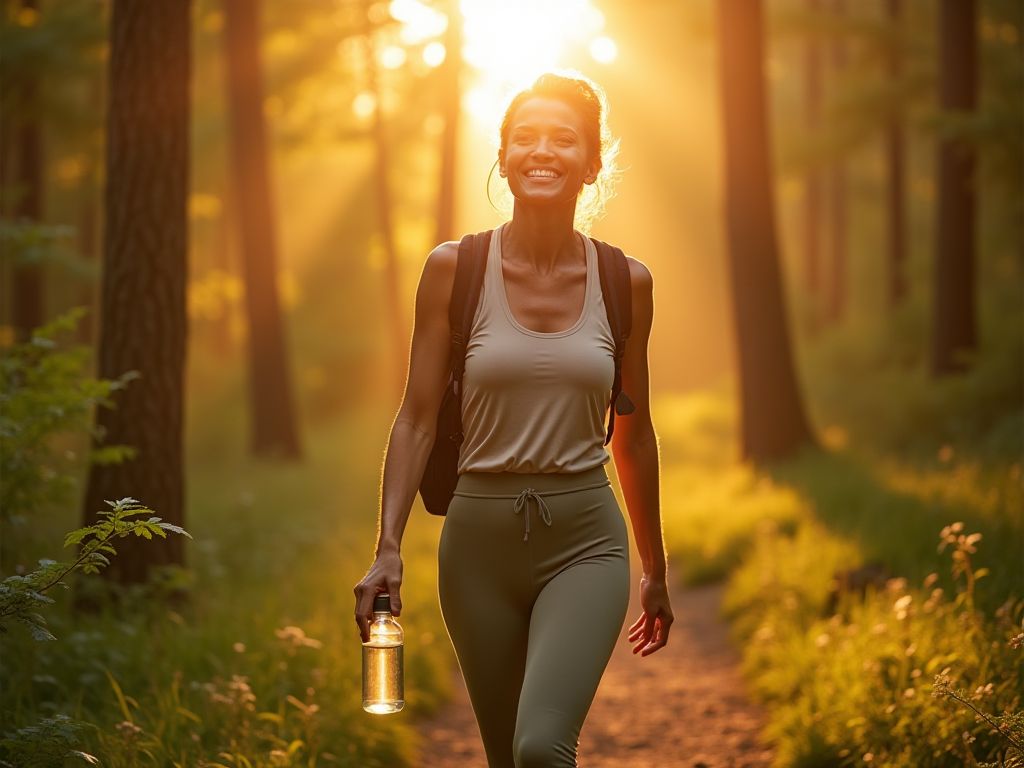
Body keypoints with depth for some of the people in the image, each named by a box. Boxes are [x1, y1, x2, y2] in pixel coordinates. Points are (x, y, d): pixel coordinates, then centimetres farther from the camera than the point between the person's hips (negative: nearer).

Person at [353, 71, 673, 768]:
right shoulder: (454, 268, -2)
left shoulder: (625, 282, 1)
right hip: (481, 538, 1)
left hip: (585, 540, -1)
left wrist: (655, 570, 17)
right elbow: (418, 418, -2)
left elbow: (633, 433, 11)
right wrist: (388, 547, -13)